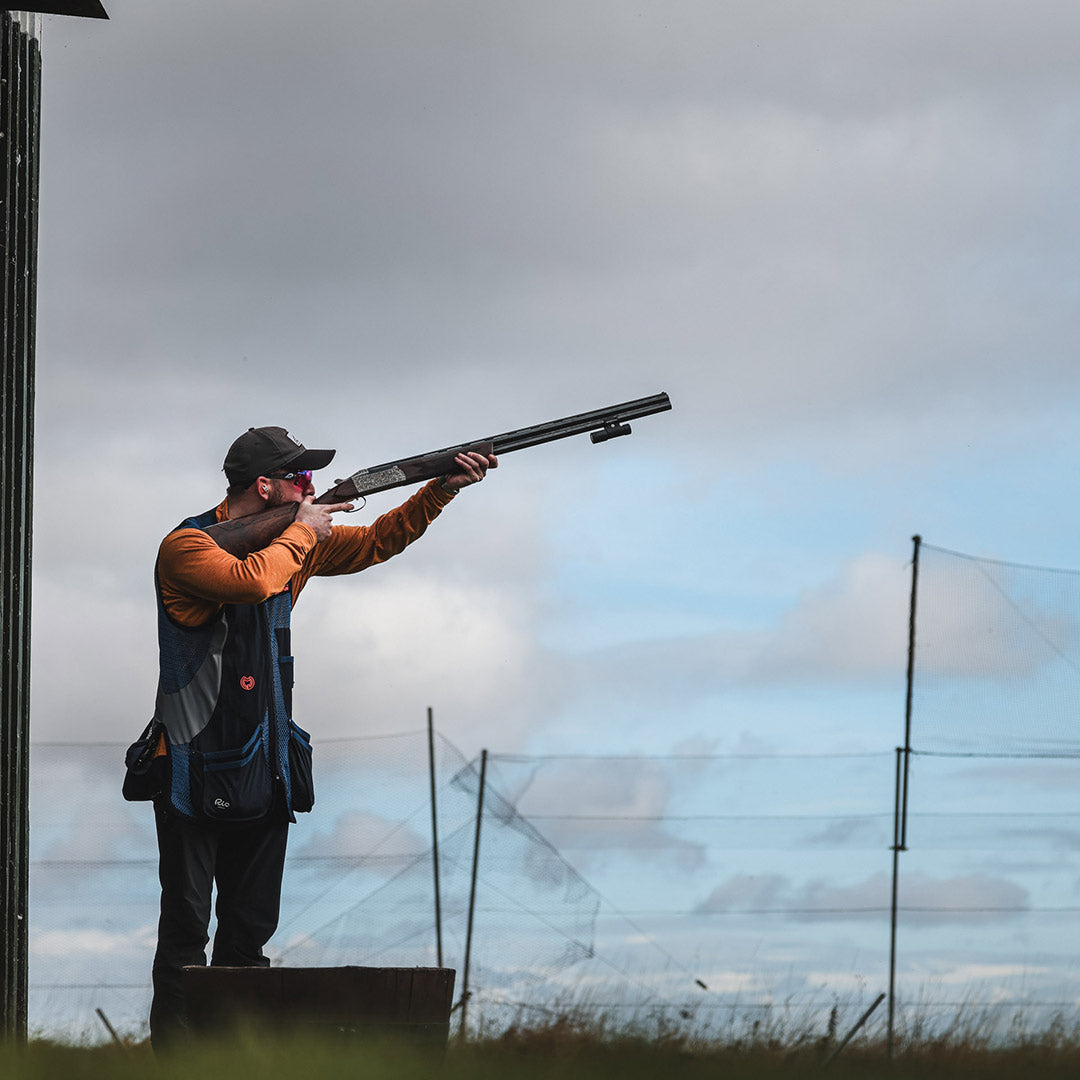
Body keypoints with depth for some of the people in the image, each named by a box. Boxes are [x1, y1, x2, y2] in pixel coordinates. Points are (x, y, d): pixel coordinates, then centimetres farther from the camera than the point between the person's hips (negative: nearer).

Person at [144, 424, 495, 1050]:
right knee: (186, 926, -6)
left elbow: (377, 542, 19)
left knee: (251, 929, 8)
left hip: (265, 769, 7)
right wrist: (302, 533, -13)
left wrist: (445, 488, 8)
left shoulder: (296, 544, 11)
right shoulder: (187, 547, -12)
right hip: (197, 768, -7)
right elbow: (253, 581, -30)